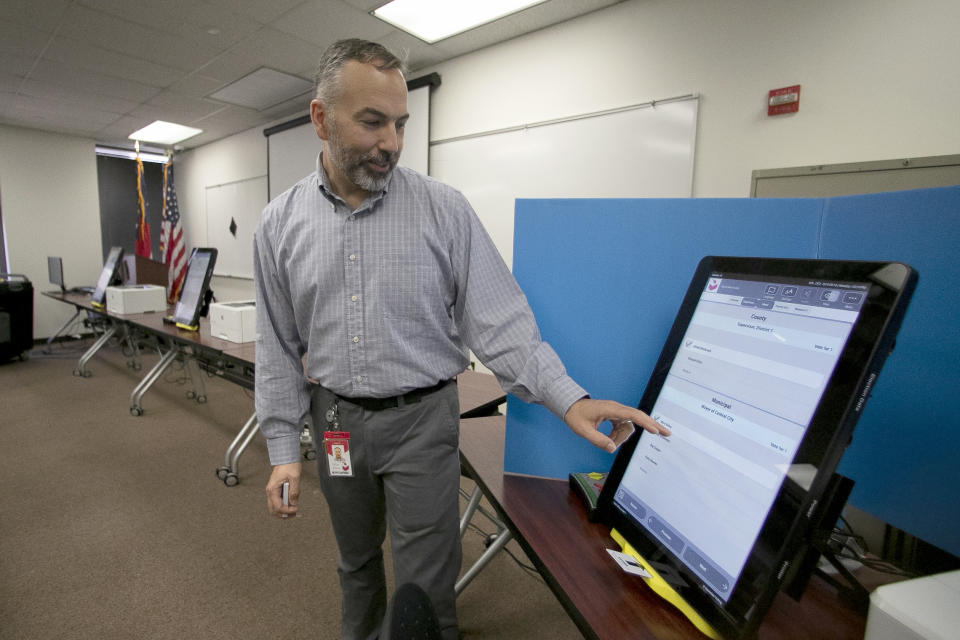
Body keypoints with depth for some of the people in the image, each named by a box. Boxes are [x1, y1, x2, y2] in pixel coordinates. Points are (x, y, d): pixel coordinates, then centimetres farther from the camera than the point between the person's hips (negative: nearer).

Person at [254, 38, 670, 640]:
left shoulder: (443, 207, -9)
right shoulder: (281, 223, 0)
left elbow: (497, 316, -11)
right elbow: (278, 346, 4)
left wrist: (567, 397, -20)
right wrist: (284, 447, 3)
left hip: (422, 418, -3)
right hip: (335, 420, 4)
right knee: (356, 561, 26)